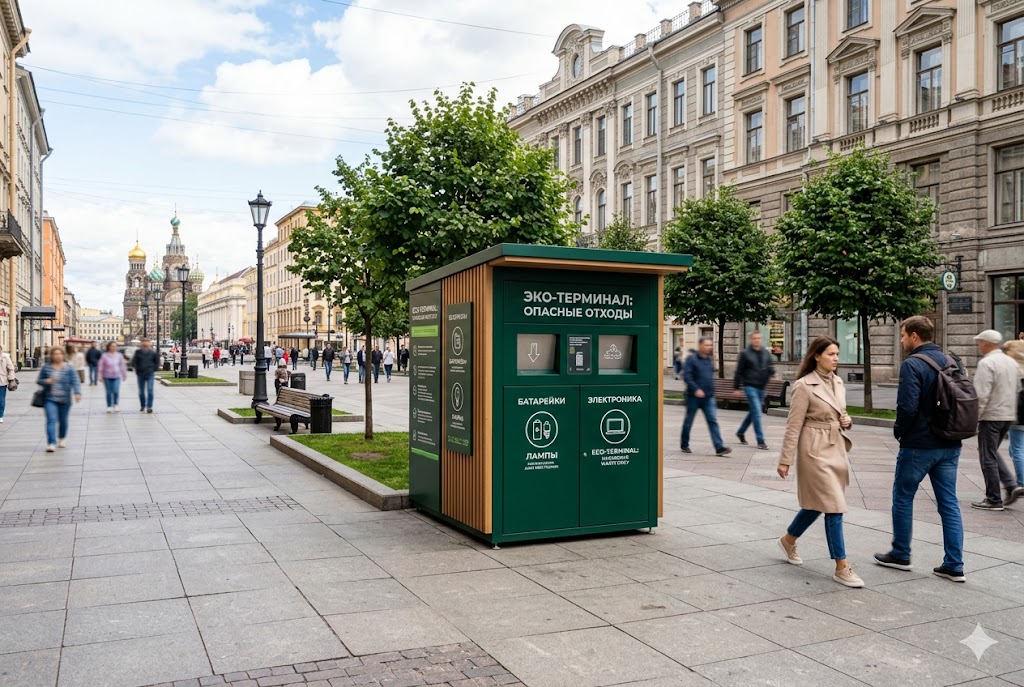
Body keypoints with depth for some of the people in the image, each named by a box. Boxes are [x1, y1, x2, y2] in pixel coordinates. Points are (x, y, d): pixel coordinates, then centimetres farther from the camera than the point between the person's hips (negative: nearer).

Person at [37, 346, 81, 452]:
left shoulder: (69, 369, -2)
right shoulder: (46, 368, 2)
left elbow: (75, 382, -10)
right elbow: (38, 380, 11)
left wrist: (77, 393, -28)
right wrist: (46, 381, -13)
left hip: (64, 400, 0)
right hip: (50, 399, 0)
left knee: (63, 420, 13)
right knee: (51, 420, -13)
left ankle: (62, 438, 39)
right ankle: (51, 443, -18)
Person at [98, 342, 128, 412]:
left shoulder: (119, 355, 3)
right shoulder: (104, 356, -3)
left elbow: (122, 366, 10)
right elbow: (101, 367, 1)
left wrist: (124, 375, 13)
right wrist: (100, 376, 0)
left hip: (117, 377, 0)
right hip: (107, 377, 0)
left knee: (116, 391, -13)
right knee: (109, 392, 4)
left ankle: (115, 405, 7)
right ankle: (109, 406, 17)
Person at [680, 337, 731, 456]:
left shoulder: (709, 359, 11)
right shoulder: (691, 358, -9)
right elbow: (686, 376, -17)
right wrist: (696, 389, -24)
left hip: (708, 397, 5)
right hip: (694, 396, -5)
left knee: (713, 421, -5)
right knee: (689, 421, 8)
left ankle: (719, 447, -11)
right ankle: (684, 445, 24)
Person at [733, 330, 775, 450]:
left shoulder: (766, 353, 9)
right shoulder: (745, 353, -4)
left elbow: (770, 366, 12)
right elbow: (739, 371, -2)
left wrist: (772, 372, -12)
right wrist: (737, 387, -3)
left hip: (761, 387, 6)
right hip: (750, 386, -6)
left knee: (753, 412, 16)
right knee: (757, 413, -11)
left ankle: (740, 432, 36)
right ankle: (760, 441, -8)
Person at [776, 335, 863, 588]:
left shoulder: (838, 382, 9)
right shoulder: (804, 386, -14)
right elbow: (793, 425, -13)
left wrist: (847, 421, -1)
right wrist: (785, 459, -13)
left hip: (836, 449, 8)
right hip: (816, 451, -8)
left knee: (817, 504, 17)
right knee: (834, 507, -8)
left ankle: (788, 540, 39)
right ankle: (841, 568, 0)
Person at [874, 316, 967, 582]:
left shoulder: (912, 365, -16)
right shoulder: (949, 362, 8)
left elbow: (908, 407, -22)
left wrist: (899, 430, -5)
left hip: (919, 445, -7)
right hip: (949, 445, 7)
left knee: (903, 498, 9)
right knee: (949, 503, 10)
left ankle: (900, 555, 20)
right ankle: (954, 565, 11)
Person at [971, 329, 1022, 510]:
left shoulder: (986, 363, -15)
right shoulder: (1011, 362, 11)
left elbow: (981, 395, -20)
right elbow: (1017, 389, 15)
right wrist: (1011, 411, 21)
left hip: (991, 416, -8)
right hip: (1009, 415, 8)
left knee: (988, 458, 1)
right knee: (993, 453, 22)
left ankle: (993, 500, 6)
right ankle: (1011, 486, 11)